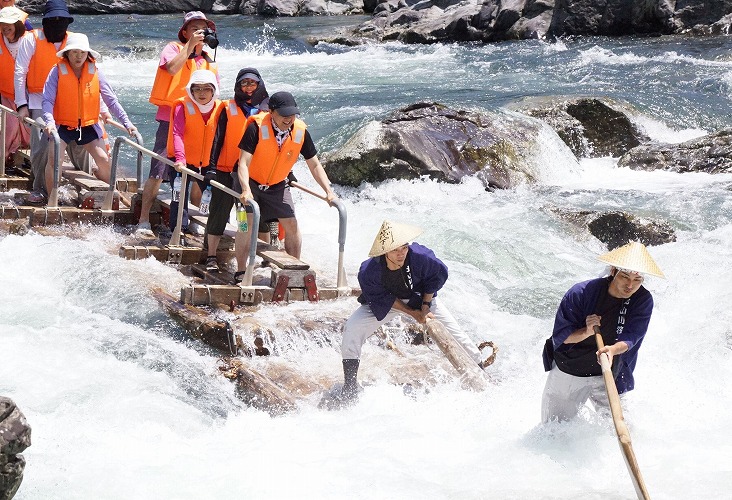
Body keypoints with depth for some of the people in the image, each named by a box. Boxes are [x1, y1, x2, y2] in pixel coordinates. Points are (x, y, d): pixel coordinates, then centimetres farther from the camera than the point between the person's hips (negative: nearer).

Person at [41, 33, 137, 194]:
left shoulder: (94, 71, -2)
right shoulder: (58, 71, -9)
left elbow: (111, 100, 1)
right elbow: (47, 100, -14)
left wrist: (126, 122, -3)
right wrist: (50, 122, -31)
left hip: (89, 126, 2)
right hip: (63, 125, -2)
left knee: (104, 161, -5)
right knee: (53, 158, -19)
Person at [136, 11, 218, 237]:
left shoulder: (210, 61, 16)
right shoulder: (174, 48, 1)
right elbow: (172, 68, -22)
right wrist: (190, 44, -18)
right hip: (170, 118, -5)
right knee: (158, 172, -10)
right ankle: (144, 221, -7)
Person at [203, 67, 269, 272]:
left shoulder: (267, 110, 7)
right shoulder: (229, 109, 3)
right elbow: (217, 138, 1)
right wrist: (212, 167, -7)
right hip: (226, 171, -1)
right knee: (219, 214, 1)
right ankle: (211, 257, 9)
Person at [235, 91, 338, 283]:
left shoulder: (301, 132, -16)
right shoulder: (256, 127, -28)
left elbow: (314, 165, -5)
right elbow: (244, 162, -30)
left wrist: (328, 191, -15)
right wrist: (246, 190, -45)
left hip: (278, 185, 4)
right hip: (249, 181, -4)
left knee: (292, 225, -2)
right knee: (247, 222, -18)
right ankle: (240, 271, -10)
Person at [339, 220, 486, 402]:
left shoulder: (420, 256, -34)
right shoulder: (368, 272, -35)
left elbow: (439, 274, -13)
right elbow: (381, 299, -18)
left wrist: (425, 306, -12)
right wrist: (412, 313, -22)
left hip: (420, 298, 1)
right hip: (384, 303, -1)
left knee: (454, 332, -3)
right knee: (352, 330, -20)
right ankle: (350, 385, -7)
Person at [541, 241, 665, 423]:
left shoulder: (643, 300, -14)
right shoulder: (582, 292, -21)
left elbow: (630, 338, -25)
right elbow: (560, 335, -17)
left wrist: (612, 350, -47)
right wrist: (587, 332, -36)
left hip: (609, 375, 2)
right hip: (568, 372, -1)